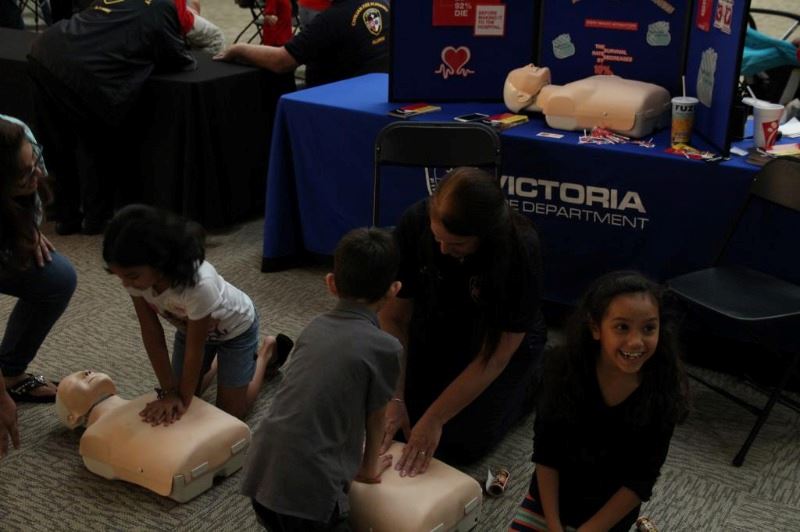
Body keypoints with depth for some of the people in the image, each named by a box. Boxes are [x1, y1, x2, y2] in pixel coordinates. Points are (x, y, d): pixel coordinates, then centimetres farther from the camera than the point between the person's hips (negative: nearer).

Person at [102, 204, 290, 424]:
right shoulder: (136, 274, -30)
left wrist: (184, 398, -21)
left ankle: (268, 351, 25)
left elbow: (195, 348, -32)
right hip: (190, 325, 5)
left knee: (231, 411, 4)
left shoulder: (199, 283, -46)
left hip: (235, 327, -5)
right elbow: (151, 333, -20)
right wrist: (169, 391, -20)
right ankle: (218, 361, 35)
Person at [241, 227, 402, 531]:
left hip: (260, 474, 7)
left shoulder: (315, 328, 11)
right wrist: (370, 467, 25)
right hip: (308, 487, -6)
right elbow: (375, 417, 7)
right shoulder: (384, 347, -7)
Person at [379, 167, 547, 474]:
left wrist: (434, 419, -27)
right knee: (401, 426, -5)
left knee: (462, 445, -10)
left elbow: (495, 355, -27)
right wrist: (395, 399, -26)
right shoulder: (415, 224, -27)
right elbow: (393, 317, -18)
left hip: (505, 341, -3)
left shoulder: (520, 249, -34)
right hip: (436, 330, 3)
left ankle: (526, 383, 15)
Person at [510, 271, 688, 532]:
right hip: (551, 492, 1)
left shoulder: (664, 390, -24)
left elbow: (641, 480, -16)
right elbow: (545, 452, -14)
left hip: (613, 507, -1)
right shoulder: (562, 369, -23)